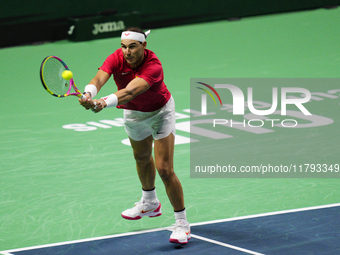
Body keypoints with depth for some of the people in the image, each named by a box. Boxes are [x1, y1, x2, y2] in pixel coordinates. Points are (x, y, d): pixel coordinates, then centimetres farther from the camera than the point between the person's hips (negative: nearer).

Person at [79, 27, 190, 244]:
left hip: (160, 112, -5)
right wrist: (89, 94, -65)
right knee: (142, 157, 27)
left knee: (165, 169, -13)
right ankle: (150, 203, 53)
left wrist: (104, 103, -68)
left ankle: (182, 222, -1)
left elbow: (130, 92, -52)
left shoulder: (154, 67, -38)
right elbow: (99, 79, -42)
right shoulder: (117, 59, -25)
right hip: (133, 114, 6)